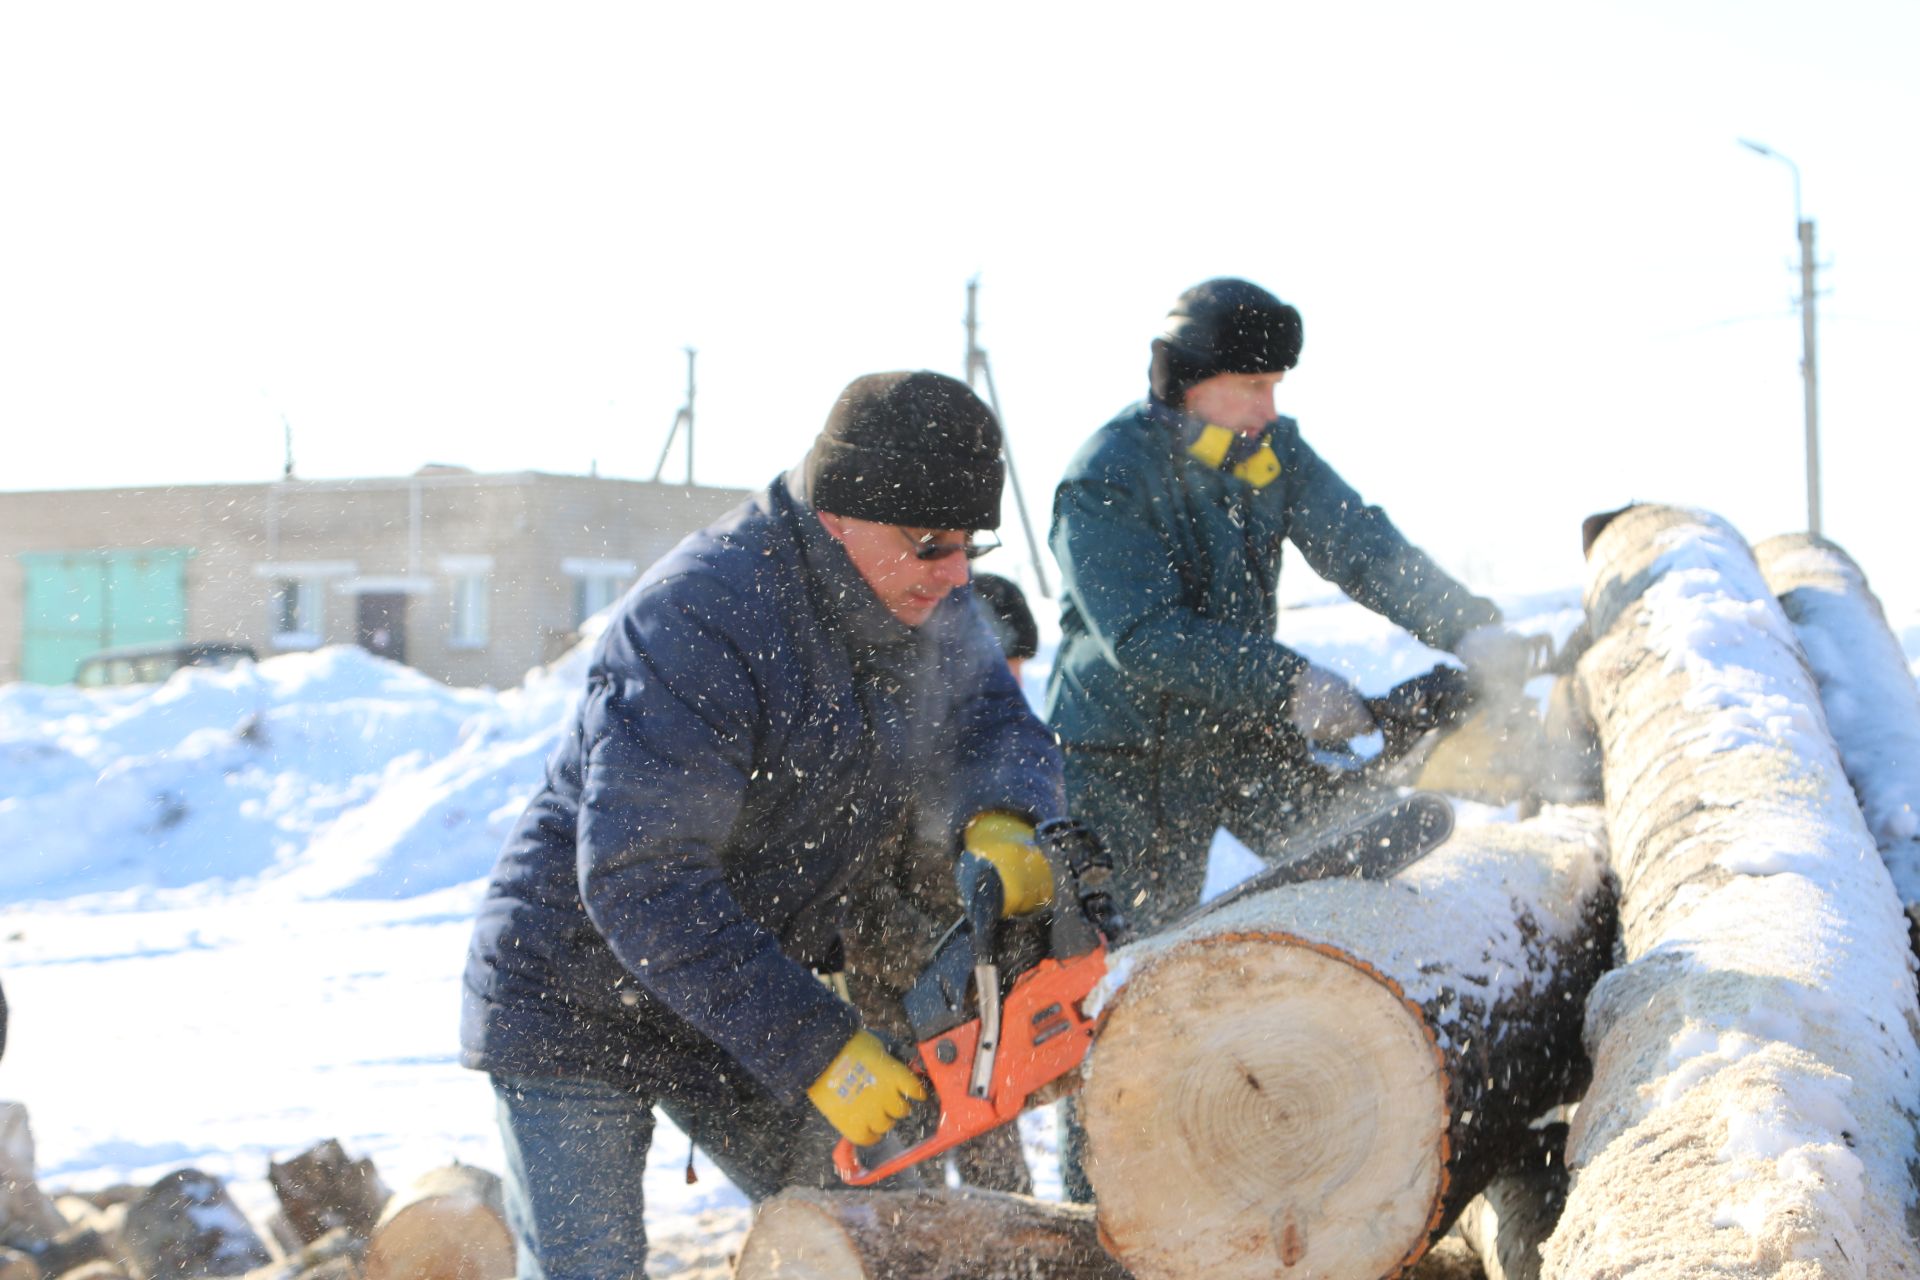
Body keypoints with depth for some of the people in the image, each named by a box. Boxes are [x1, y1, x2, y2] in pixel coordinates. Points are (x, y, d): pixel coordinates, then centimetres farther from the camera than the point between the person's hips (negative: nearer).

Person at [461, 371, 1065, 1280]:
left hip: (740, 993, 7)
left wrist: (998, 822, -34)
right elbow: (639, 880, -33)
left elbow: (991, 726, -8)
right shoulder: (699, 619, -30)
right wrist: (814, 1049, -34)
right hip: (578, 995, -7)